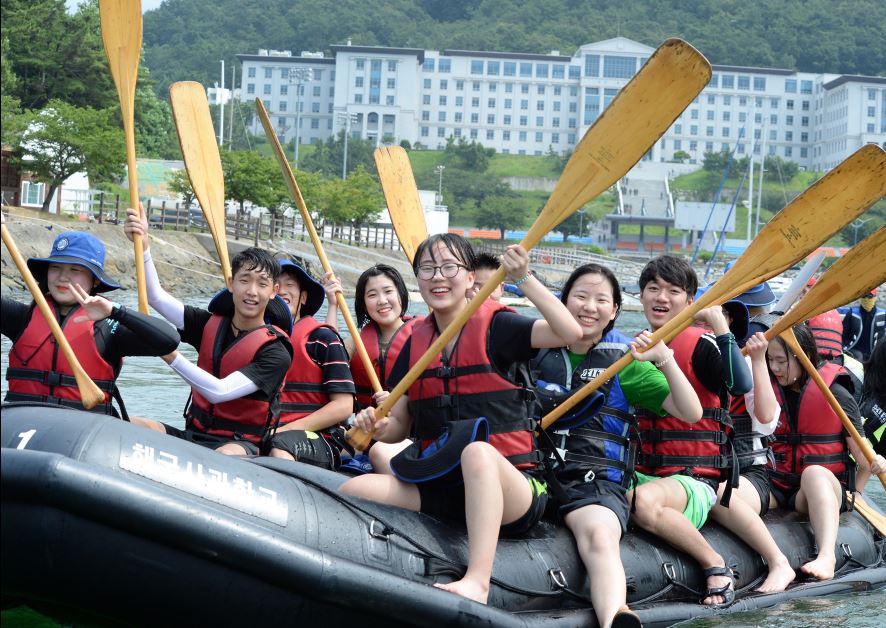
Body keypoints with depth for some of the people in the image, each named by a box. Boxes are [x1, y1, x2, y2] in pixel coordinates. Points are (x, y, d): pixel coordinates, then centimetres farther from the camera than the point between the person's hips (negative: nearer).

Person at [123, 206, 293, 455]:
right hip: (194, 434, 6)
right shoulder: (211, 325, 10)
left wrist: (172, 357, -25)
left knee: (226, 455, -42)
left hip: (241, 443, -6)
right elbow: (156, 297, 2)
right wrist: (143, 245, -11)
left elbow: (219, 392, -20)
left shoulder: (277, 352, -10)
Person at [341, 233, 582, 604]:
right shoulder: (416, 342, 14)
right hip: (440, 487, 5)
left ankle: (477, 582, -46)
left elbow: (570, 333, -17)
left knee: (477, 451, -40)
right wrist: (378, 426, -7)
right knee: (354, 490, -18)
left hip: (508, 485, -4)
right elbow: (399, 427, 15)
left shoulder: (494, 326, -1)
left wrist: (523, 279, -21)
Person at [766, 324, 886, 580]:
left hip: (826, 488, -3)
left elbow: (858, 446, 0)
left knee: (814, 473, -40)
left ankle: (826, 556, -57)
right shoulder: (770, 389, 12)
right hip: (776, 486, 3)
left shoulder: (835, 393, 1)